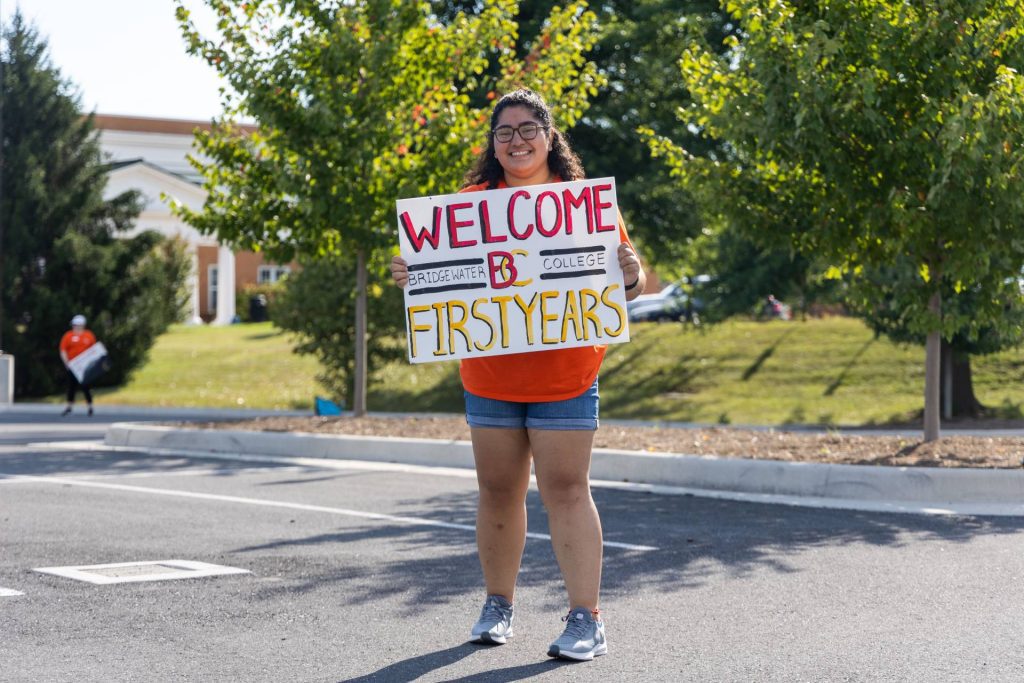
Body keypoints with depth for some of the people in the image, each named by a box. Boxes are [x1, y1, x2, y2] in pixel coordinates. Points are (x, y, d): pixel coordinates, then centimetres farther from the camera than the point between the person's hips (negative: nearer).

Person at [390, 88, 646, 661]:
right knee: (498, 491, 11)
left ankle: (587, 620, -1)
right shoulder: (470, 203, 5)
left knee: (567, 490, -6)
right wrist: (409, 273, -12)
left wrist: (630, 274, -21)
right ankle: (499, 606, 26)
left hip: (564, 377, -3)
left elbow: (627, 282, 1)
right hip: (489, 376, 3)